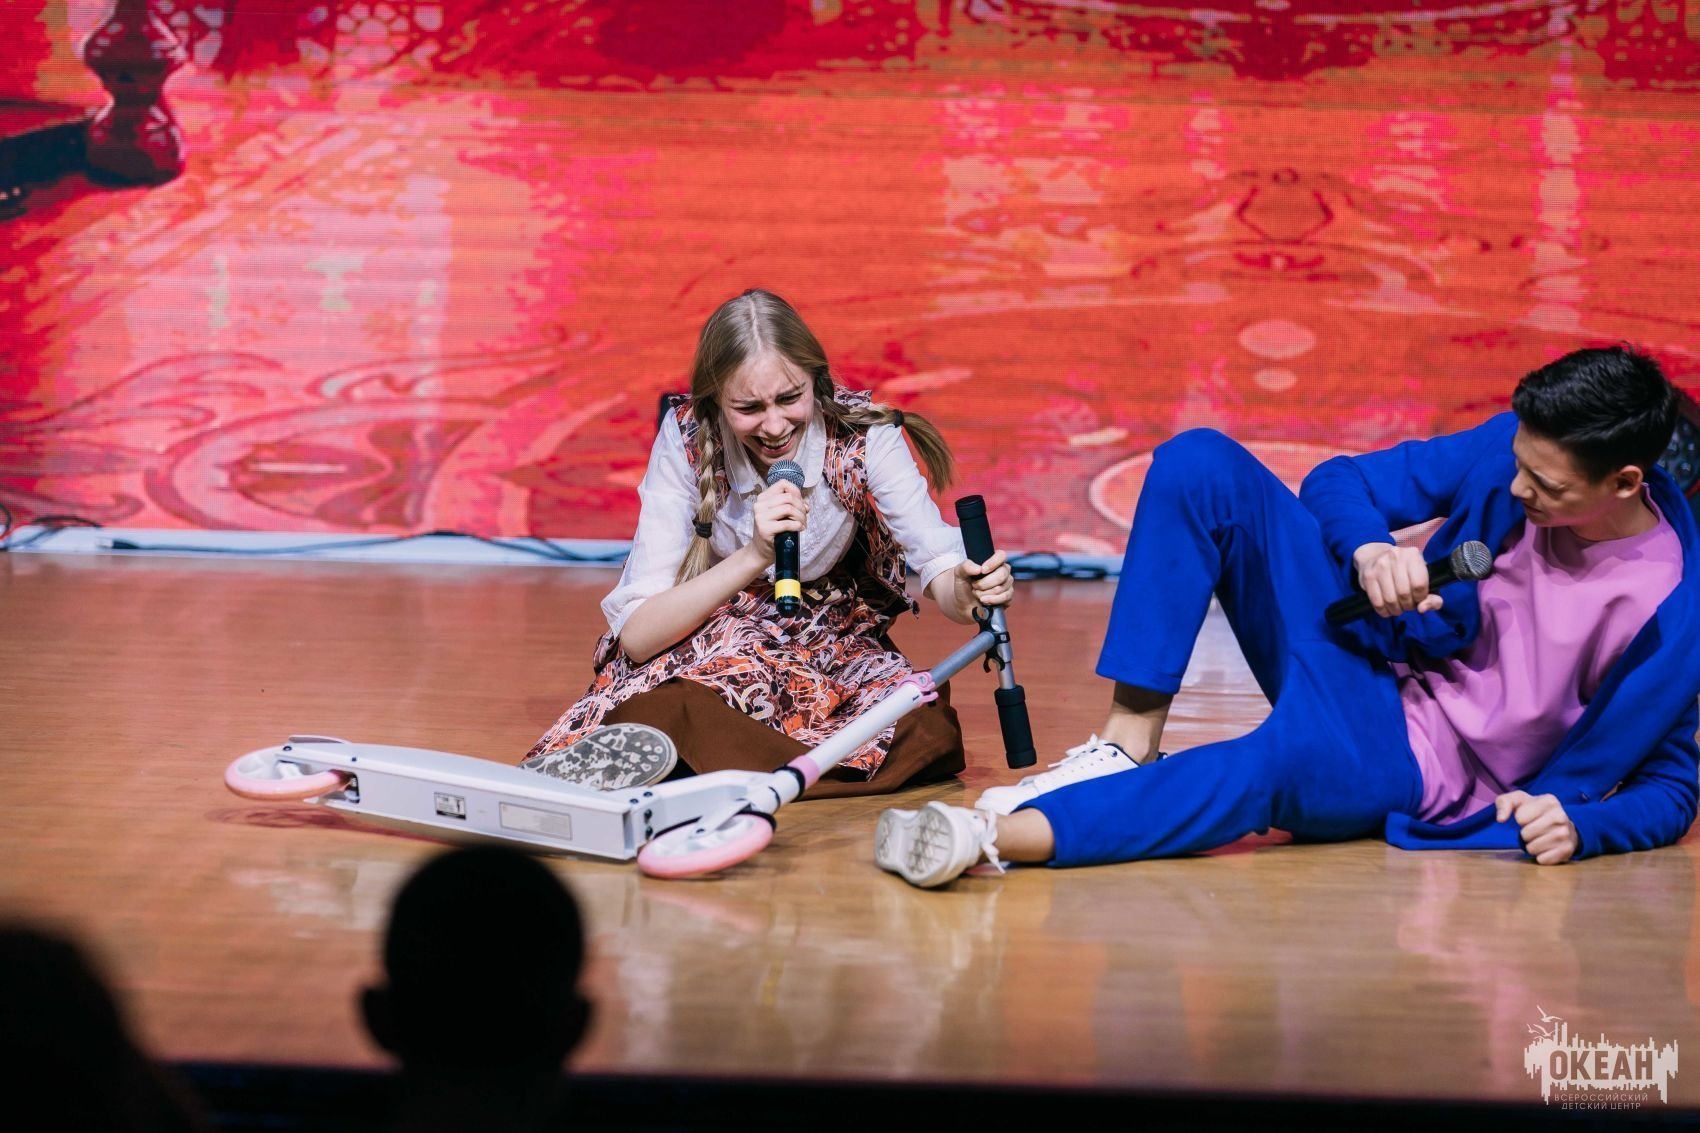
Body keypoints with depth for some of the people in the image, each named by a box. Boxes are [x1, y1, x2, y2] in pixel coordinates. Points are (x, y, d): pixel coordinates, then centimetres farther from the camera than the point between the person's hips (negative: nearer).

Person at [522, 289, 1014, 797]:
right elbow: (636, 634, -24)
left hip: (833, 650, 3)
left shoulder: (863, 435, -18)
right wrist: (755, 555, -37)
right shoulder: (687, 440, -21)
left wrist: (966, 591, -48)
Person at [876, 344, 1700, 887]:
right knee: (1199, 464, -14)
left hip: (1411, 767, -6)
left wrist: (1581, 825, -26)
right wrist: (1369, 547, -21)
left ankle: (993, 836, -54)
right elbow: (1337, 482, 1)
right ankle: (1130, 742, -20)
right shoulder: (1516, 447, -6)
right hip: (1360, 658, 6)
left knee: (1293, 754, -45)